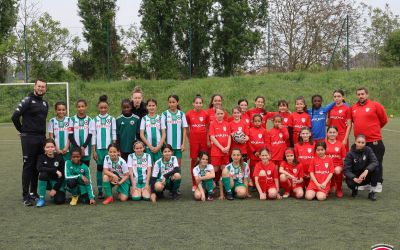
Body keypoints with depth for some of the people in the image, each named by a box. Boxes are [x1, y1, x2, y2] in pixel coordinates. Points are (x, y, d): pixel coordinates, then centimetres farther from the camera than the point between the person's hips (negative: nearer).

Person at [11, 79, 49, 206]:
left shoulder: (45, 103, 15)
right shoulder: (27, 101, -7)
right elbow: (15, 117, -11)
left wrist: (42, 133, 14)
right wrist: (22, 131, -1)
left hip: (41, 138, 7)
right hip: (29, 139, -6)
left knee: (37, 166, 11)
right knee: (28, 166, -5)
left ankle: (34, 192, 21)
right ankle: (26, 196, -2)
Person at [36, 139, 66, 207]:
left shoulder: (60, 158, -11)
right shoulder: (42, 157, -8)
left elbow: (62, 175, -11)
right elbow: (39, 168, -29)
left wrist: (55, 189, -16)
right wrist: (55, 170, -32)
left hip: (57, 182, -1)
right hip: (47, 182, 1)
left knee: (59, 200, -24)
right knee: (43, 174, -32)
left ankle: (55, 193, 15)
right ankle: (41, 198, -18)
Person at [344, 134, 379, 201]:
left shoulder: (368, 150, -8)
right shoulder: (350, 154, -12)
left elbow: (375, 162, -22)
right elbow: (346, 170, -17)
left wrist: (366, 170, -40)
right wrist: (354, 178, -36)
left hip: (366, 176, 2)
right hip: (354, 176, -2)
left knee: (376, 169, -26)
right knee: (350, 183, -34)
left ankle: (372, 192, -12)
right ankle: (355, 188, 6)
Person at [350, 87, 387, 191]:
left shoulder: (375, 105, -5)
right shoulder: (353, 108, 7)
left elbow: (384, 120, 3)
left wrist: (375, 128, 13)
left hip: (374, 141, -5)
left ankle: (378, 183, 15)